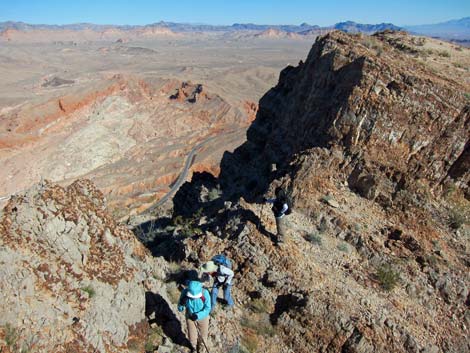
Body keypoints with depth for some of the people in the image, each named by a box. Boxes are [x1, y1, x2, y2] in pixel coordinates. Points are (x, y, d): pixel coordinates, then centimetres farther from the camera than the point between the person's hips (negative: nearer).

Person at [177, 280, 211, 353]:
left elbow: (207, 309, -25)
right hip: (190, 317, 1)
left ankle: (199, 344, 58)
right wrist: (182, 303, -43)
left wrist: (197, 315, -40)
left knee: (203, 335, 21)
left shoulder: (205, 293, -34)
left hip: (202, 318, -1)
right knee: (192, 336, 17)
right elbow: (180, 309, -20)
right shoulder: (185, 292, -29)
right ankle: (193, 346, 54)